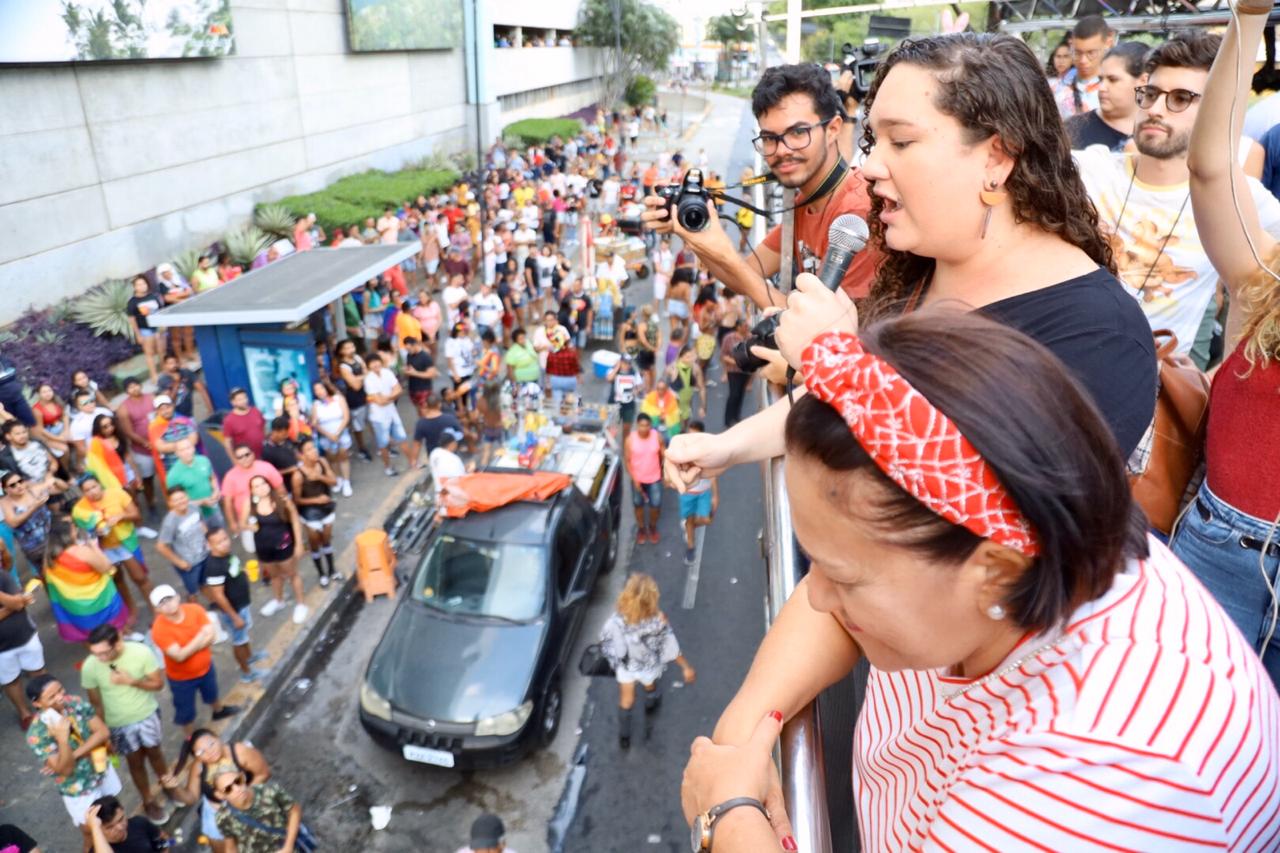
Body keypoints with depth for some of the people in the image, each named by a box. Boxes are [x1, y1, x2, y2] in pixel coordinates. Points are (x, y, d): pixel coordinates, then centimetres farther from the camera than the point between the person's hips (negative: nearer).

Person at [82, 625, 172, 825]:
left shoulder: (141, 652, -27)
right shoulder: (89, 667, -24)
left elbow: (158, 683, -15)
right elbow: (96, 704, -10)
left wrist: (131, 681, -31)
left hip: (147, 715, 0)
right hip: (119, 724, 0)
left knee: (155, 753, 23)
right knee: (136, 763, 19)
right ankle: (149, 801, 44)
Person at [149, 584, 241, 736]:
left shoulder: (195, 609, -18)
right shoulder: (159, 629, -29)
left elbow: (212, 636, -20)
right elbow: (179, 656, -32)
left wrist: (190, 648, -33)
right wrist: (200, 637, -33)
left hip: (205, 667, 4)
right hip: (181, 678, -4)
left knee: (212, 694, 31)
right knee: (186, 712, 15)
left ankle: (219, 710, 62)